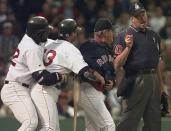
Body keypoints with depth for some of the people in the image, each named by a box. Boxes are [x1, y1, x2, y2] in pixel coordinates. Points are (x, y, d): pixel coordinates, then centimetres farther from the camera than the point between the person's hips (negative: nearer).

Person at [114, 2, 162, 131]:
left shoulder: (154, 36, 17)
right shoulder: (125, 36, -2)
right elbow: (117, 64, -9)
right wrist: (128, 47, -21)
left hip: (154, 80, 6)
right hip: (136, 81, -6)